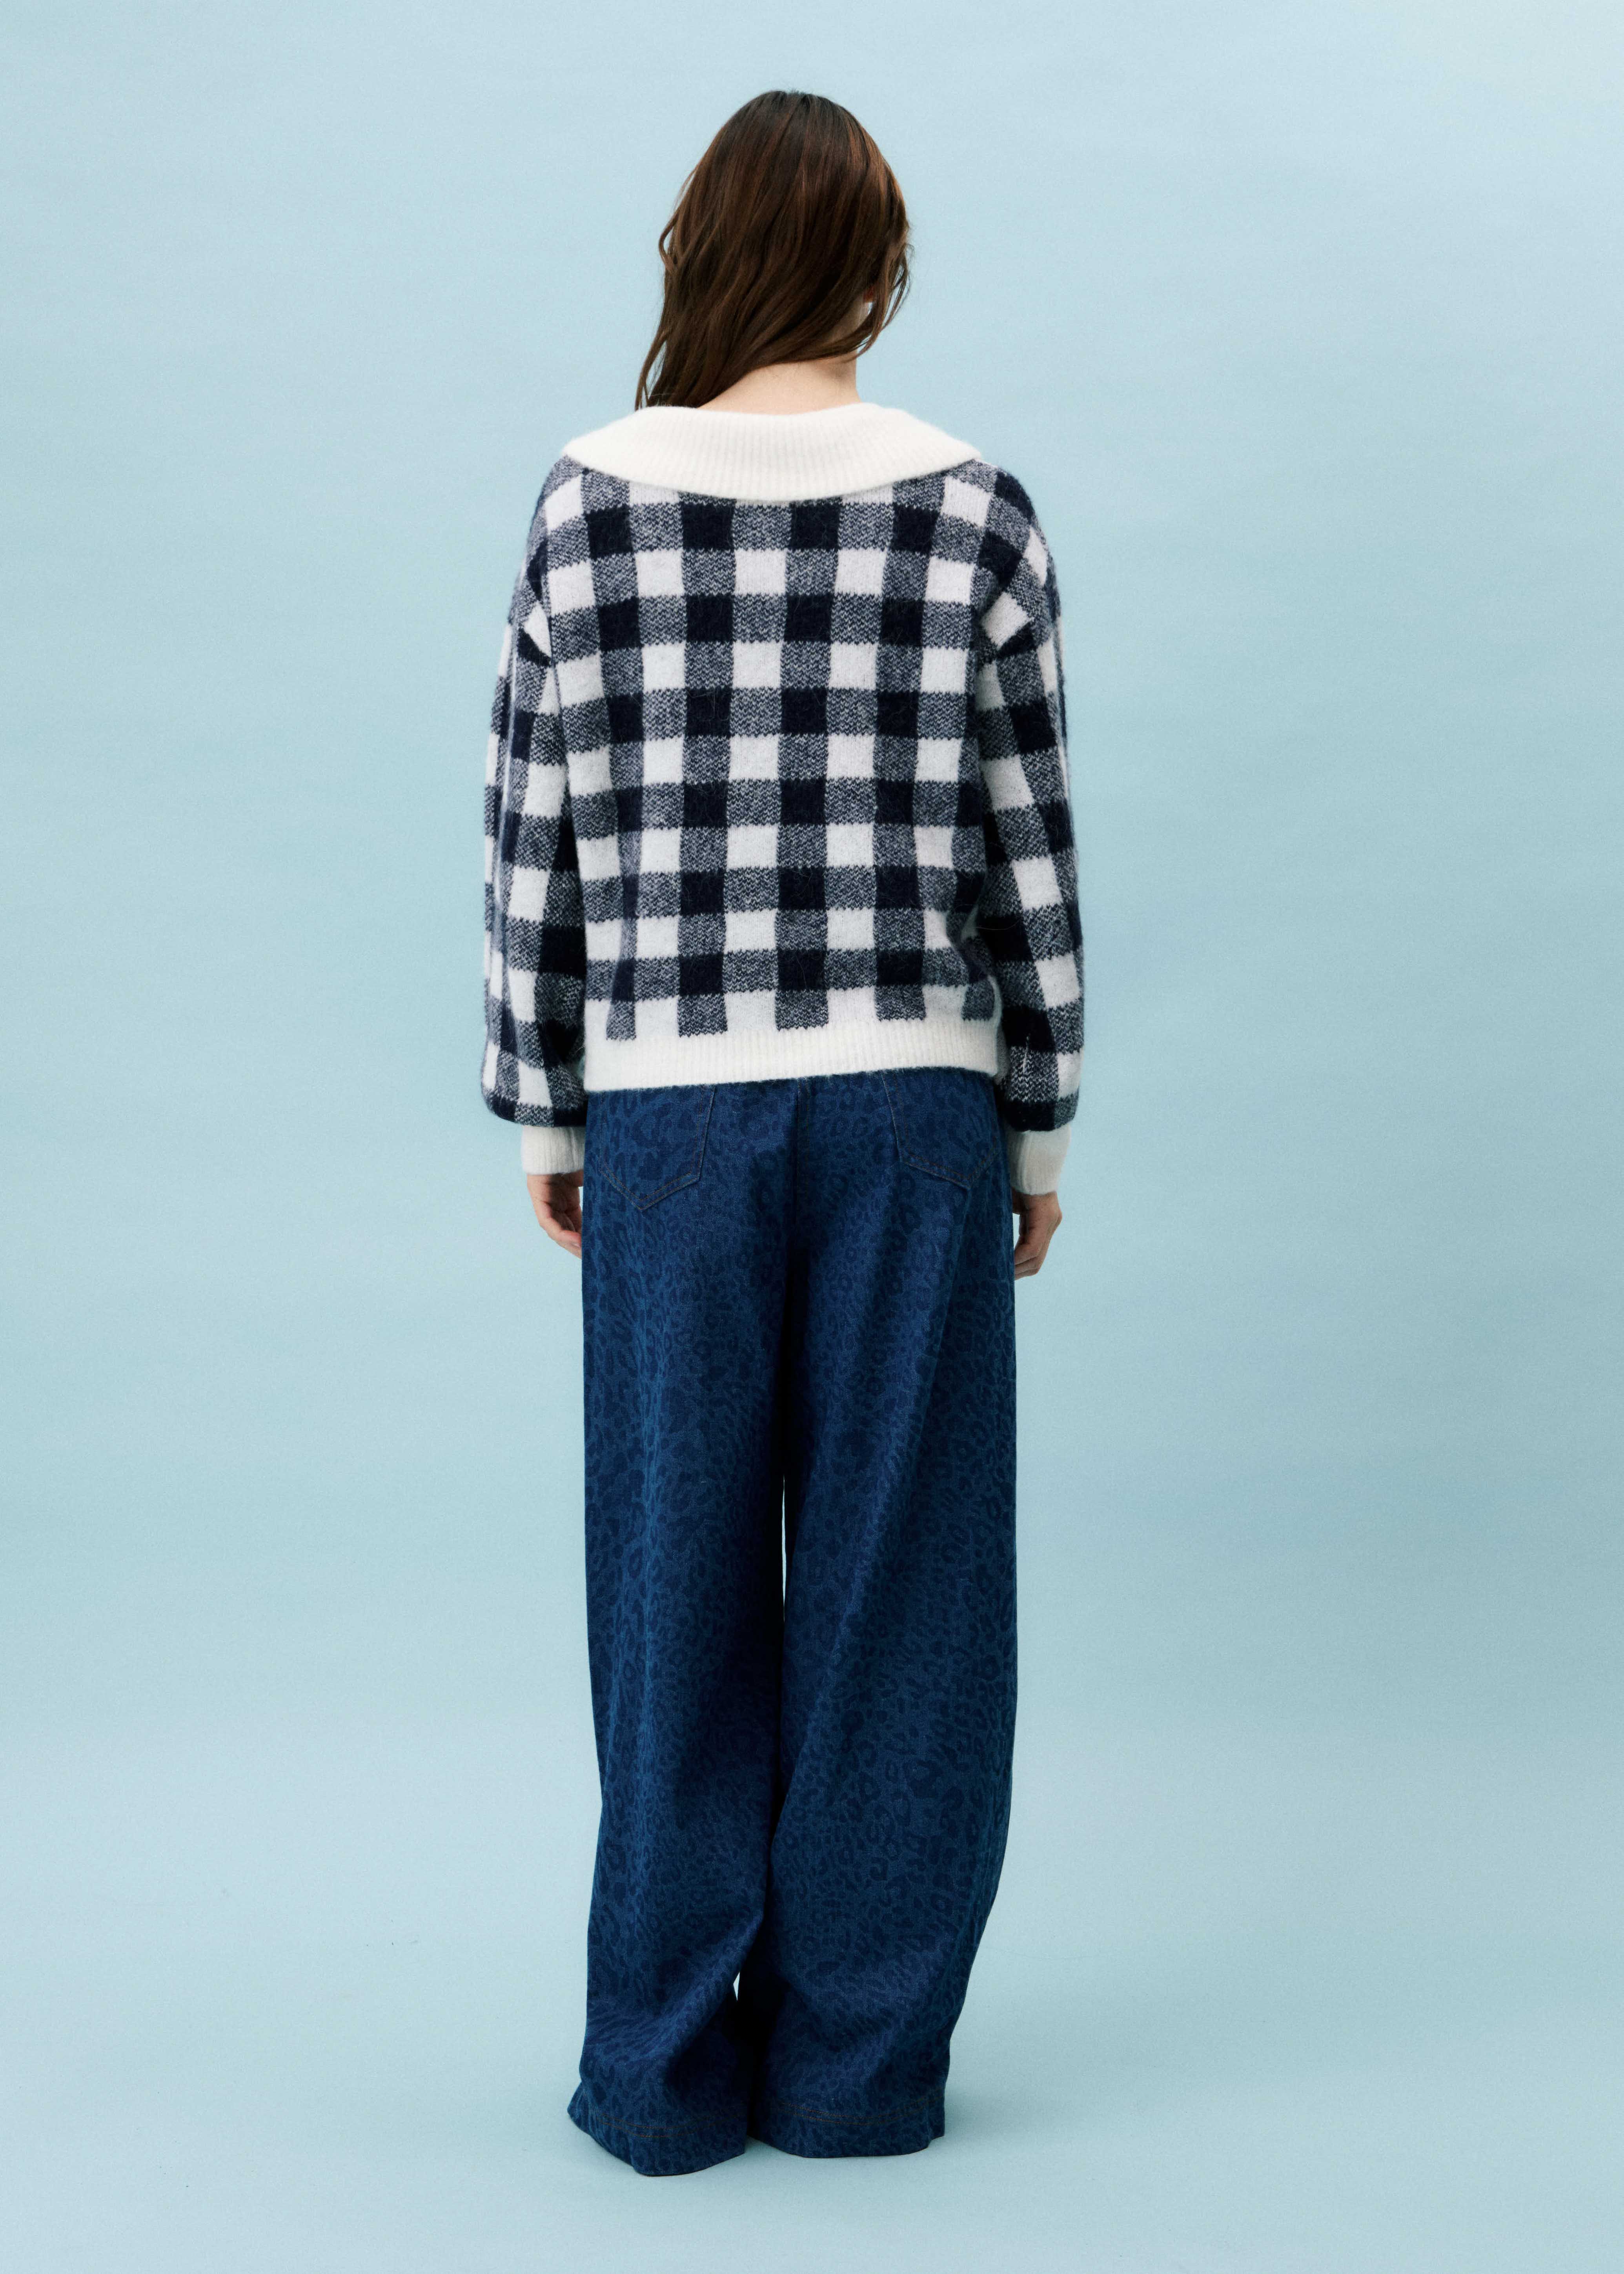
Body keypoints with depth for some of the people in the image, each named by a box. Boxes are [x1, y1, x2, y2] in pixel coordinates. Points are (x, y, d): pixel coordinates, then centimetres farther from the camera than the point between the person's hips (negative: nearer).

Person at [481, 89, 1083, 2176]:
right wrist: (1039, 1126, 10)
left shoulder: (594, 503, -1)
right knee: (899, 1580, 8)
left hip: (671, 1105, 1)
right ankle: (860, 2061, 17)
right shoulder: (973, 512, -1)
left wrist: (546, 1116, 10)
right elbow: (1030, 853, 1)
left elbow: (533, 842, 1)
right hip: (914, 1103, 0)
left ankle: (669, 2069, 18)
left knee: (679, 1577, 9)